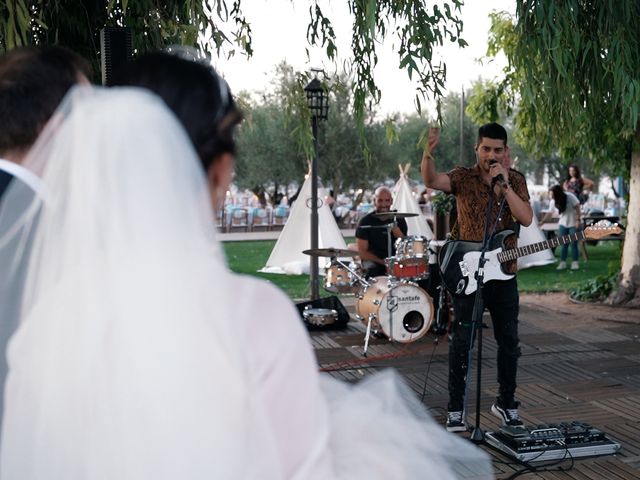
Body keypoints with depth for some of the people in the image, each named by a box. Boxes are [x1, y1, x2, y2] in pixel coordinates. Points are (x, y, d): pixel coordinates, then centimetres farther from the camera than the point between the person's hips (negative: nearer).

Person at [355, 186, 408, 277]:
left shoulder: (399, 220, 2)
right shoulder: (365, 222, -5)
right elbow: (362, 252, -6)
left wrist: (395, 228, -20)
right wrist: (382, 262, -17)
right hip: (373, 260, -2)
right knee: (372, 270, -34)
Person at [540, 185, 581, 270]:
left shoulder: (570, 196, -20)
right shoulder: (553, 202, -5)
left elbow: (577, 207, -15)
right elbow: (549, 213, 0)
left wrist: (578, 220, -17)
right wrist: (542, 221, -9)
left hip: (574, 224, -4)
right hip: (563, 224, 4)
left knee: (574, 244, -4)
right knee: (564, 244, 3)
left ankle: (575, 263, 4)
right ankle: (563, 263, 7)